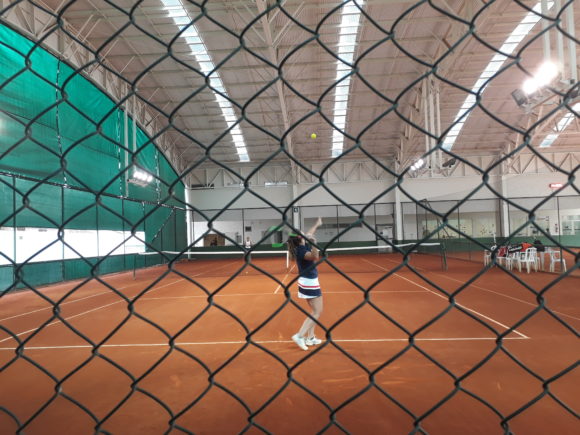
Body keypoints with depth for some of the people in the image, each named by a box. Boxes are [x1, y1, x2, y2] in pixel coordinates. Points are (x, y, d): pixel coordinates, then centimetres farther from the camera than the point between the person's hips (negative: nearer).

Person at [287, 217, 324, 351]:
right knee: (317, 312, -3)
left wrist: (316, 225, 33)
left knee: (314, 311, 17)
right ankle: (299, 336, -8)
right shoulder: (301, 251, -26)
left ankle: (310, 337, 20)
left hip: (306, 282, 9)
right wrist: (313, 243, -58)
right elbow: (315, 257, -47)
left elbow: (309, 234, 20)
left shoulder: (301, 246, 1)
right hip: (310, 283, -9)